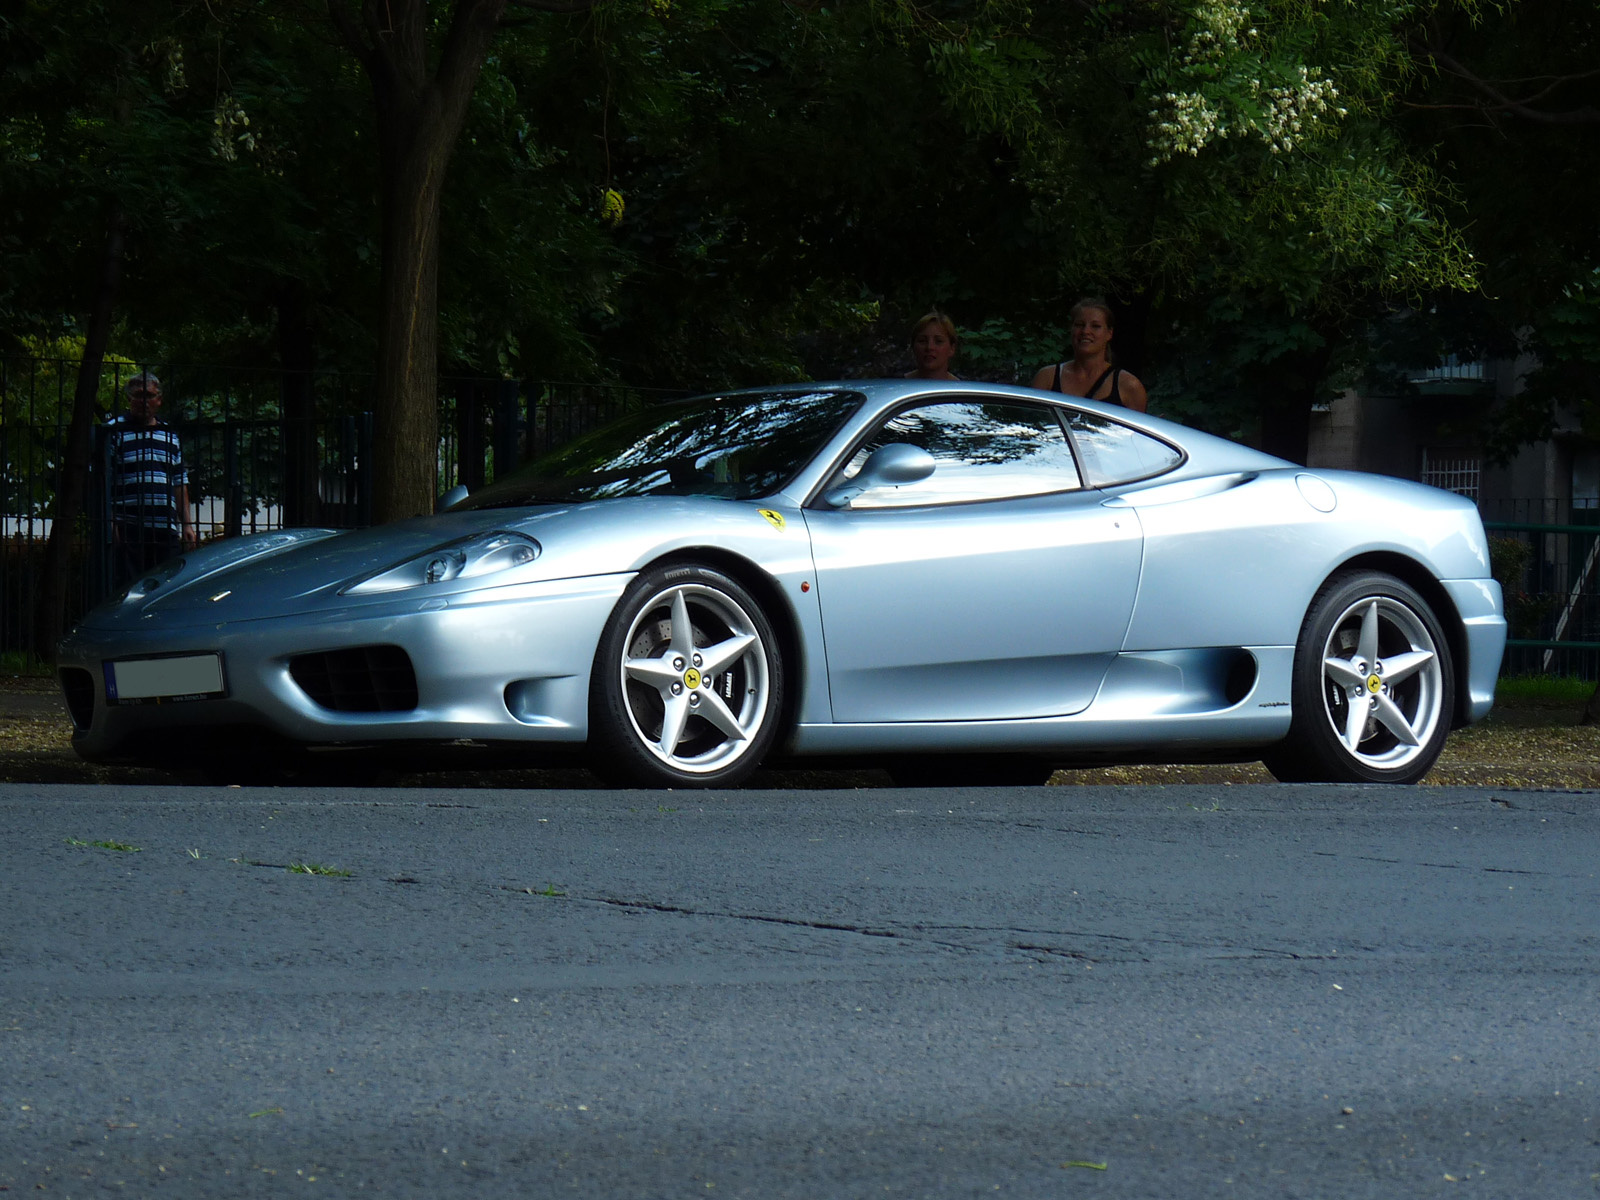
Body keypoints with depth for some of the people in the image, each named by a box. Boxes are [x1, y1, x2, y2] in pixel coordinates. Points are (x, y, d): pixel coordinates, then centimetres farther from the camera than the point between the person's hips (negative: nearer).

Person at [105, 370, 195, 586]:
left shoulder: (169, 436, 18)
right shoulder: (114, 431, 1)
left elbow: (180, 484, 21)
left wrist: (186, 524, 14)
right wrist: (111, 522, -12)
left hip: (166, 529, 5)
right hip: (129, 528, -5)